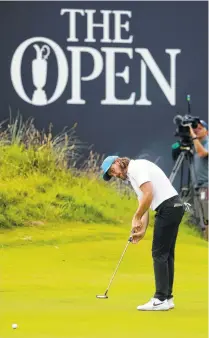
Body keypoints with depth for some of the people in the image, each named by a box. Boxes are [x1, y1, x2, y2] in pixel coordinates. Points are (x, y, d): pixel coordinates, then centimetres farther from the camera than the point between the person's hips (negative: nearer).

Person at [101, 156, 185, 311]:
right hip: (174, 207, 10)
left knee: (159, 254, -8)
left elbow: (149, 194, -20)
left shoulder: (137, 167, -8)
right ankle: (167, 297, 16)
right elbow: (144, 206, 22)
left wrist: (136, 218, -11)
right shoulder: (133, 176, 23)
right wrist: (142, 230, 9)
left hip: (168, 207, -10)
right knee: (166, 254, 13)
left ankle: (161, 300, -8)